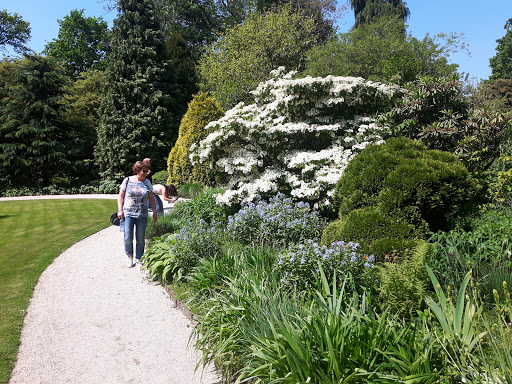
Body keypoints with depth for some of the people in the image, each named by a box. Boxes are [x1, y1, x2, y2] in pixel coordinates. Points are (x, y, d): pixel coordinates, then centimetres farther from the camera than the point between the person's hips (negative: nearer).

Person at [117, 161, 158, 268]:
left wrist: (154, 211, 8)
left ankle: (138, 260, 18)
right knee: (128, 238, -5)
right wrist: (120, 210, -2)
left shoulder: (147, 182, 8)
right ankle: (130, 257, 18)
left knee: (140, 239, 4)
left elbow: (151, 198, 13)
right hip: (128, 214, -2)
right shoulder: (127, 181, 2)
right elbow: (120, 196, 6)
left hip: (142, 215, 2)